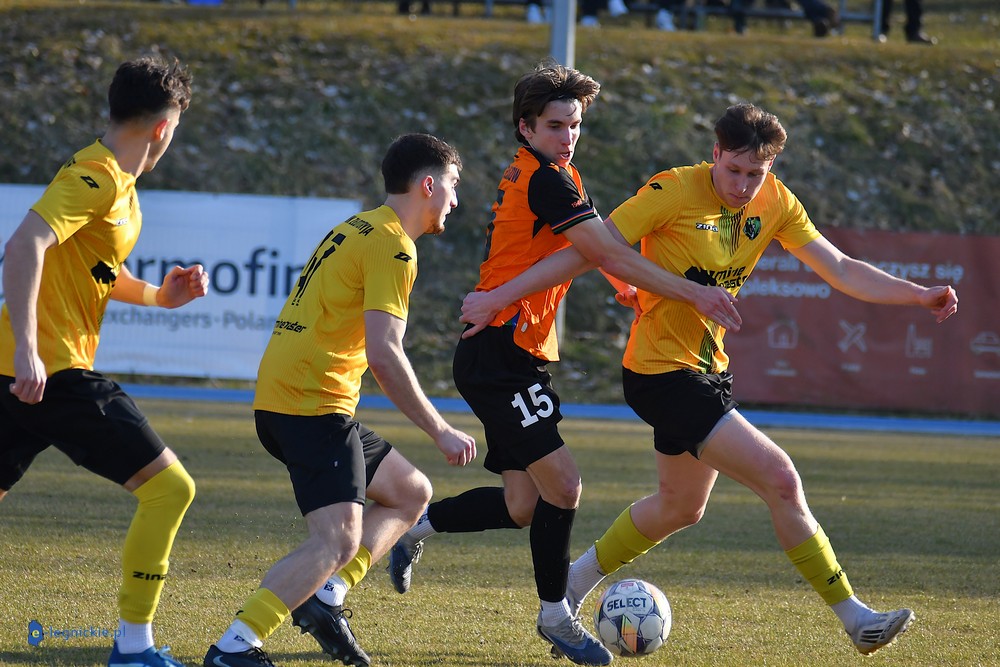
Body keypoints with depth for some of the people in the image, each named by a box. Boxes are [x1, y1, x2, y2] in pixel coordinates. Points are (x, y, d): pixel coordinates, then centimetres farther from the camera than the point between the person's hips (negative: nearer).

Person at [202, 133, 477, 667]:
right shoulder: (392, 247, -11)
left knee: (410, 492, 17)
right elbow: (385, 356, -20)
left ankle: (321, 598, 4)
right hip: (313, 404, -10)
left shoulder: (359, 228, 20)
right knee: (339, 539, -19)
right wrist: (440, 432, -14)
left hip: (279, 399, 10)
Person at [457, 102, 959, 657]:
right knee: (780, 479, -16)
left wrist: (919, 296, -8)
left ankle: (575, 584, 41)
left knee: (681, 507, 25)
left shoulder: (775, 204, -1)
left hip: (708, 370, 9)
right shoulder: (673, 193, -19)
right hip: (662, 374, -9)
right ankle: (854, 617, -9)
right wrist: (499, 297, -13)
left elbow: (840, 269, 3)